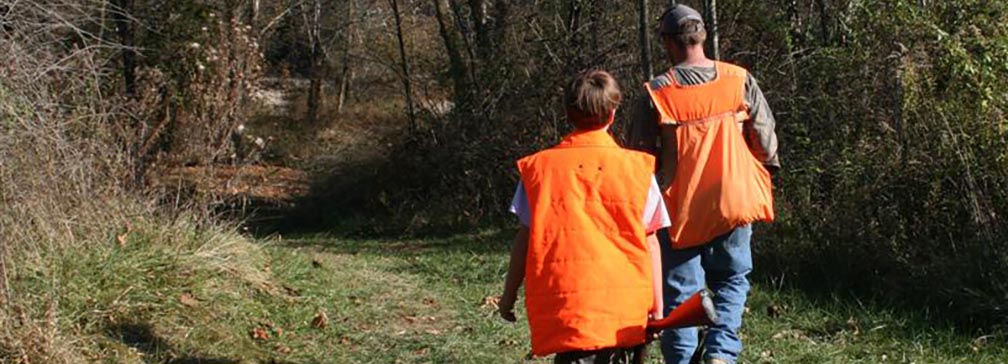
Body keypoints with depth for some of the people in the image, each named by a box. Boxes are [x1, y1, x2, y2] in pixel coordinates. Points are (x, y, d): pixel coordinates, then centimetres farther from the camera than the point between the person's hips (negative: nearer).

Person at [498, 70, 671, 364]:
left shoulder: (539, 167, 2)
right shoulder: (637, 167, 1)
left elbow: (525, 238, 3)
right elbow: (650, 241, 3)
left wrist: (509, 295, 13)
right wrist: (657, 305, 8)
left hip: (564, 305, -1)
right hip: (625, 306, 1)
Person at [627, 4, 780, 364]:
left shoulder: (658, 92, -10)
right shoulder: (739, 80, -6)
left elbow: (641, 154, -3)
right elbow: (765, 138, 0)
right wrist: (764, 175, 16)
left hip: (679, 206, -1)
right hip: (734, 200, 2)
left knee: (680, 290, 8)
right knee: (732, 279, 17)